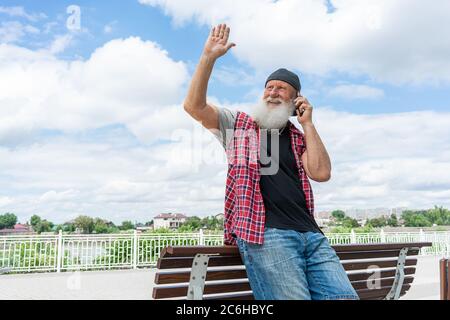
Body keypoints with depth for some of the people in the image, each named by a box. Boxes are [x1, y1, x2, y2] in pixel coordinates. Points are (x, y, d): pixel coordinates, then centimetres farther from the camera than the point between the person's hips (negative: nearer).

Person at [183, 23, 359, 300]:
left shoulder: (299, 137, 22)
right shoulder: (237, 124, 15)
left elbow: (322, 173, 5)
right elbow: (194, 106, 1)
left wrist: (307, 122, 8)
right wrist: (209, 57, -5)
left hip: (311, 234, 4)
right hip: (265, 234, -4)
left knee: (346, 297, -8)